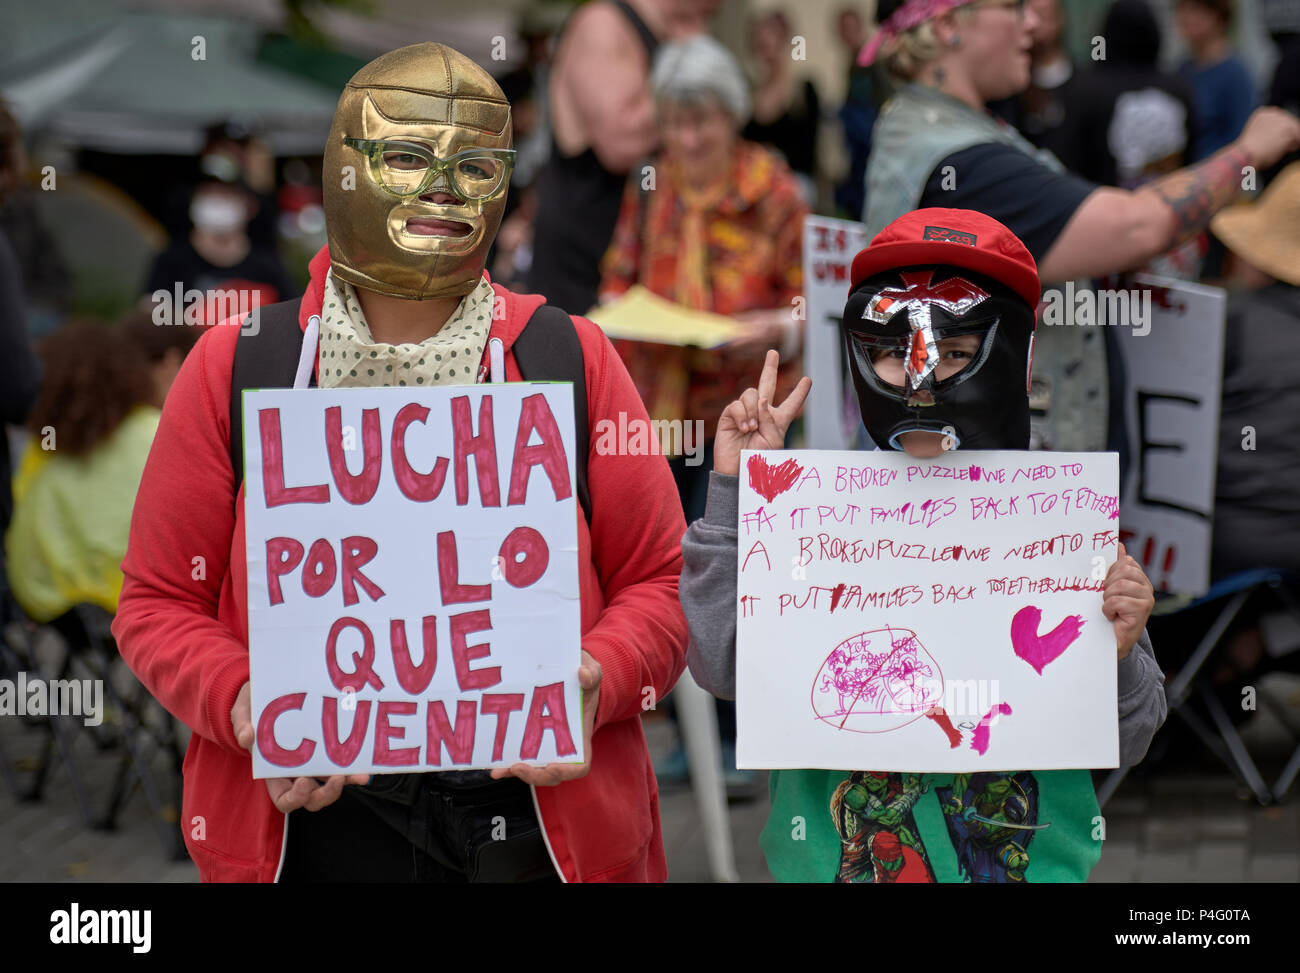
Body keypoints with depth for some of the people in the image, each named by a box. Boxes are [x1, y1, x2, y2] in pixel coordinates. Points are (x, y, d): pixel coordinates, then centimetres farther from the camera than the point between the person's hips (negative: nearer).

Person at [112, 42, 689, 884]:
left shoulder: (572, 361, 2)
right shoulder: (233, 366, 1)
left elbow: (659, 584, 5)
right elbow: (160, 602, 4)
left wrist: (595, 682, -15)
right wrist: (242, 703, -14)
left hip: (530, 821, 0)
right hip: (314, 827, 0)